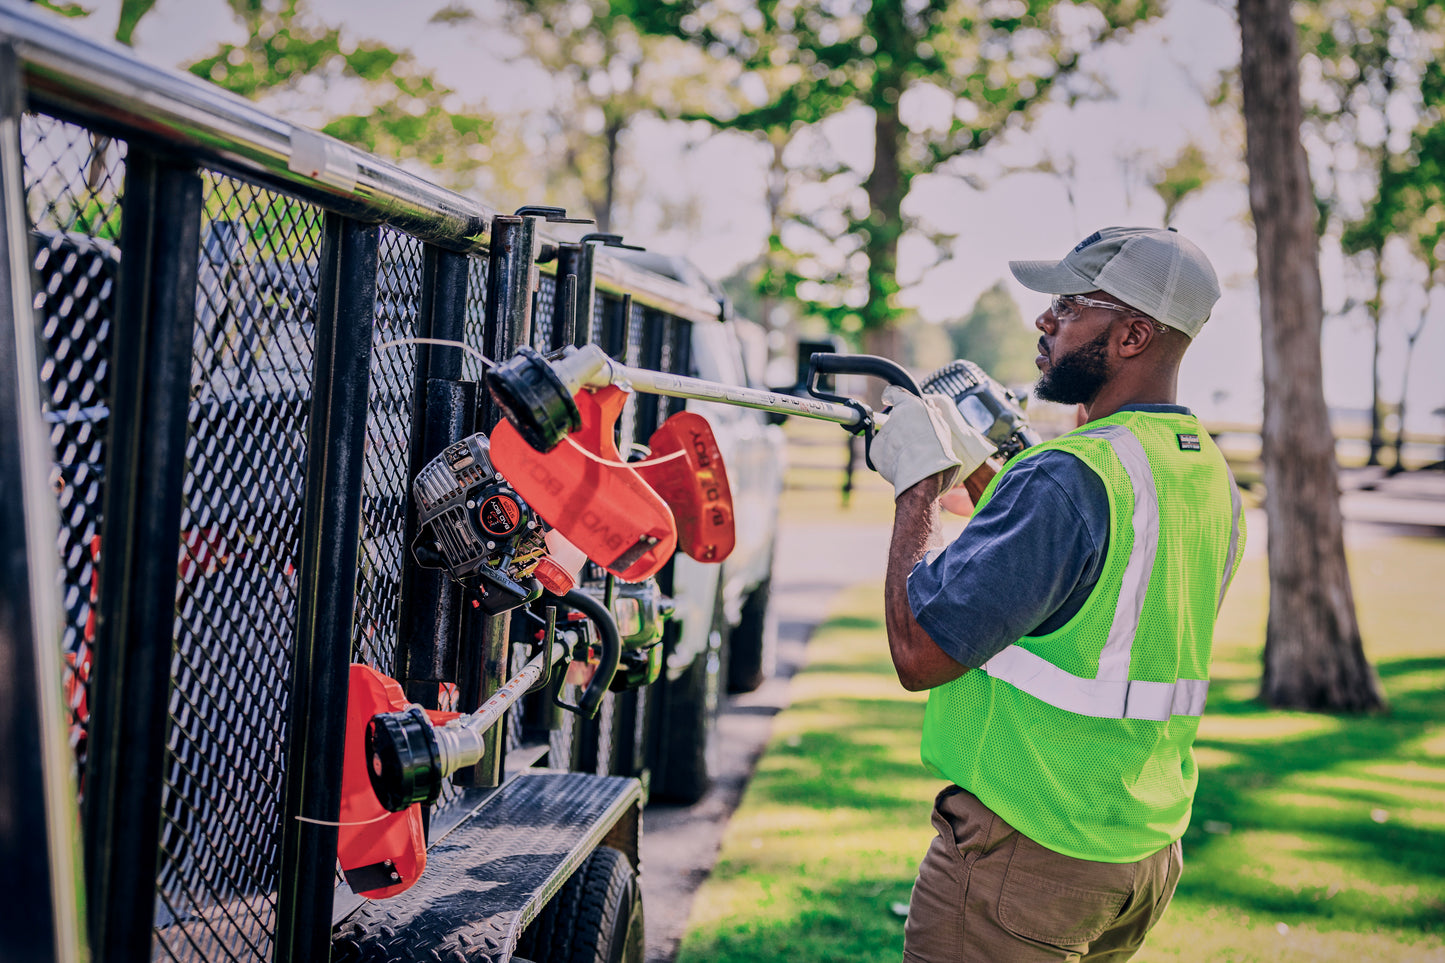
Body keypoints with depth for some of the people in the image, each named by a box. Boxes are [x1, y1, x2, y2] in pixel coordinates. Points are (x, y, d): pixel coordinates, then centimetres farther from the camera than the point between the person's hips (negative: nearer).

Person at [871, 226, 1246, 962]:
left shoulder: (1071, 478, -24)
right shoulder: (1212, 480, 5)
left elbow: (919, 652, -21)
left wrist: (919, 479, -11)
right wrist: (974, 464, 15)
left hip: (1029, 856, -9)